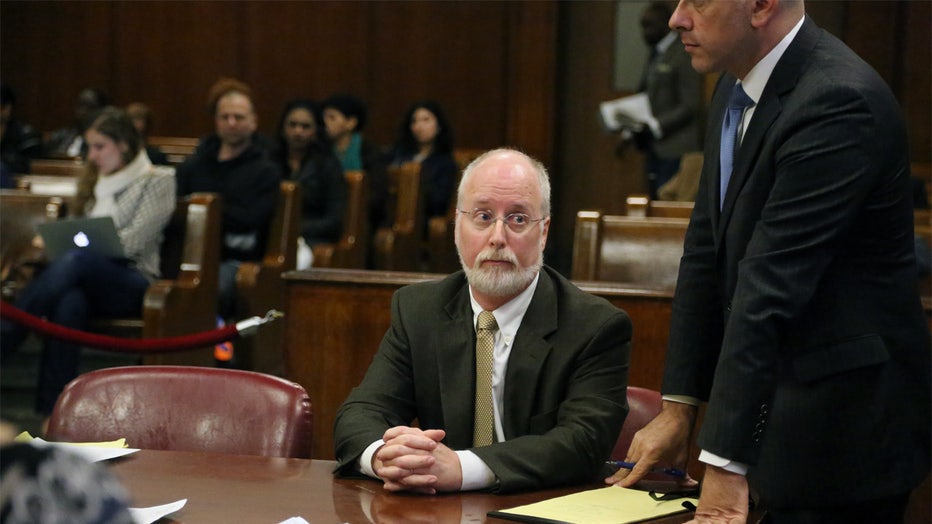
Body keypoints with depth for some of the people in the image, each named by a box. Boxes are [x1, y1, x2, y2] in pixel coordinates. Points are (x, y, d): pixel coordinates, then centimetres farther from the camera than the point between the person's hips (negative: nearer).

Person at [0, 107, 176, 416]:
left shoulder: (157, 181, 5)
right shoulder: (94, 182, 25)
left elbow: (133, 242, -6)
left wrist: (78, 242, -11)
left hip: (133, 282, -4)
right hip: (89, 282, 4)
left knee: (77, 261, -37)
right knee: (69, 303, -36)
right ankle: (52, 412, -46)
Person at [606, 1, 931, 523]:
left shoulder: (838, 103, -23)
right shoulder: (738, 87, 6)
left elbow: (770, 289, -28)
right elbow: (708, 250, 9)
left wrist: (725, 464, -30)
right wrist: (678, 406, 7)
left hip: (846, 426, -8)